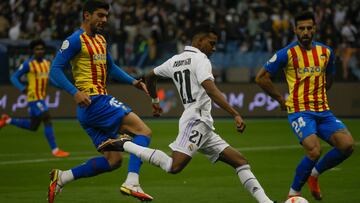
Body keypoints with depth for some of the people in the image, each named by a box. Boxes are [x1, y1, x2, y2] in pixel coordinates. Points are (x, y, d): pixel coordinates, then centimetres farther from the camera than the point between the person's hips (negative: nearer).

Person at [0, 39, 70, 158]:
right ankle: (54, 150, -12)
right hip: (34, 98, -8)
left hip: (42, 98, 8)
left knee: (33, 127, 16)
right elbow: (14, 77, -6)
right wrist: (22, 88, -24)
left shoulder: (47, 63, 9)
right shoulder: (28, 64, -9)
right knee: (47, 121, -16)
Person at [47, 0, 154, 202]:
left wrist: (133, 81, 16)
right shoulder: (76, 40, -8)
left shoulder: (101, 40, 19)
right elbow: (55, 70, -13)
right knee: (144, 131, -17)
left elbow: (111, 67, 31)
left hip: (101, 101, 9)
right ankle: (132, 183, -26)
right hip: (93, 101, -9)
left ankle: (62, 178, 9)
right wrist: (75, 92, -25)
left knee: (113, 160, 7)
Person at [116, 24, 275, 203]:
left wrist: (155, 101, 48)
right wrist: (235, 115, -26)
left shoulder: (175, 61, 20)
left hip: (204, 126, 10)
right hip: (197, 120, -10)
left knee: (240, 161, 4)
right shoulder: (200, 59, -6)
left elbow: (150, 77, 32)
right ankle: (126, 145, -10)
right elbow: (211, 90, -21)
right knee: (174, 166, -22)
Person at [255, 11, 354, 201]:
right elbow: (261, 78, 0)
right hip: (299, 111, -5)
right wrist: (281, 99, 2)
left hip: (323, 111, 5)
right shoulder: (287, 54, -5)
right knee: (314, 151, -26)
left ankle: (314, 173, 11)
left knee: (347, 144, -16)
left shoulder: (326, 52, 9)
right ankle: (294, 193, -4)